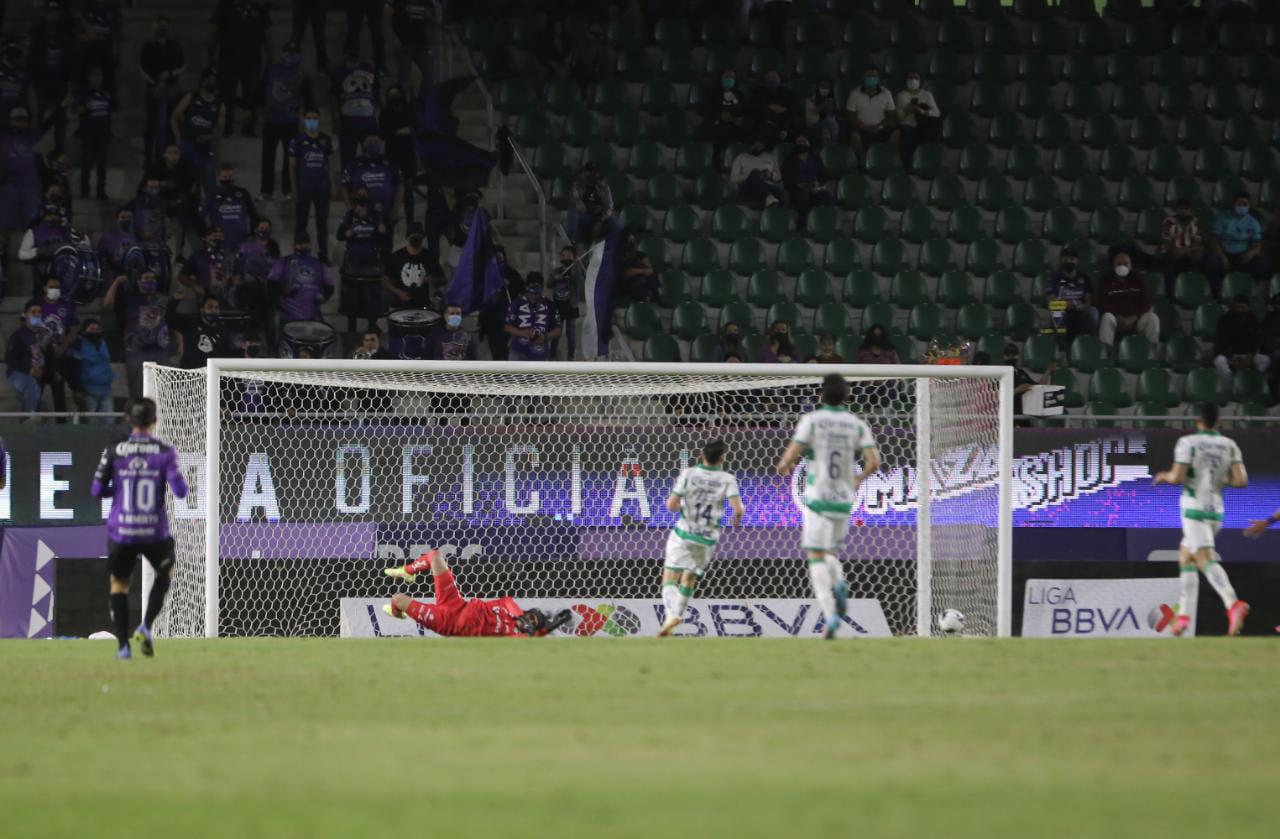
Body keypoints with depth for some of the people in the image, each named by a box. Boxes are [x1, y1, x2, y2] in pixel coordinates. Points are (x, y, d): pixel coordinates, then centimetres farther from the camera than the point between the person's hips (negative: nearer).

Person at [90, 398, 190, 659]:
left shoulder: (114, 452, -3)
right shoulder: (165, 452, -6)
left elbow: (97, 490, -2)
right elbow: (180, 491, -11)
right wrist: (181, 483, 12)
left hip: (121, 532, 0)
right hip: (154, 530, 0)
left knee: (119, 583, 19)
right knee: (165, 571, 28)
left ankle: (123, 644, 6)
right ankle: (146, 626, 11)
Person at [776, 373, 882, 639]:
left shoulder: (811, 420, -6)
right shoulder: (857, 424, 3)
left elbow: (791, 454, -13)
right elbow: (874, 462, -4)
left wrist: (784, 467, 11)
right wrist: (859, 478, 17)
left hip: (818, 498, -4)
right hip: (844, 499, 4)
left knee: (816, 558, -3)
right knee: (830, 554, 23)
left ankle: (831, 615, -21)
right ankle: (839, 583, -10)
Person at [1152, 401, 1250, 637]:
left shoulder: (1187, 443, -7)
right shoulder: (1230, 446, 6)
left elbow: (1178, 477, -15)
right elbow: (1241, 481, -3)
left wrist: (1164, 476, 7)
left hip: (1195, 508, -6)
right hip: (1217, 510, 6)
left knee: (1205, 559, -18)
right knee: (1185, 556, 21)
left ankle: (1233, 603, -41)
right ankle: (1184, 614, 18)